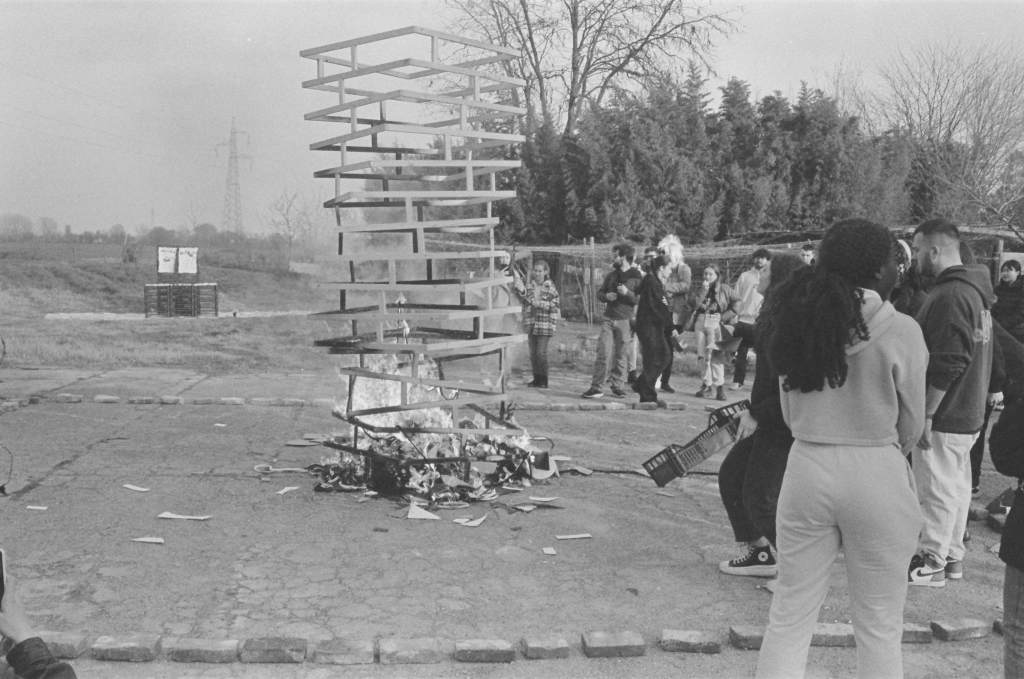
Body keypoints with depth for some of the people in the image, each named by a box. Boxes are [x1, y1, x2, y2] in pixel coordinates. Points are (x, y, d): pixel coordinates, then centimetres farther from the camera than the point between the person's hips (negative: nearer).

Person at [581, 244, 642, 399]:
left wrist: (627, 293, -21)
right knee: (603, 353, -6)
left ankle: (617, 386, 15)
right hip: (608, 319, 3)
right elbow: (599, 293, 20)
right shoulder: (611, 275, 13)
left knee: (620, 355, 3)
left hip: (624, 321, -3)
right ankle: (597, 387, -6)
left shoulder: (636, 277, -1)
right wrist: (606, 296, -2)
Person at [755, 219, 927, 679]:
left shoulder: (801, 320, 0)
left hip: (807, 468, 4)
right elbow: (911, 426, -1)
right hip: (876, 475, -3)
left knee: (789, 615, 13)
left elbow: (789, 414, 6)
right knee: (878, 623, 11)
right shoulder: (900, 331, -11)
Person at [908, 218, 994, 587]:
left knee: (937, 490, 0)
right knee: (956, 485, 17)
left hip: (945, 415, -10)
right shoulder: (975, 290, 12)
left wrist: (926, 413, -21)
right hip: (969, 413, 10)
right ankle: (952, 556, 28)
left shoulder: (949, 296, -21)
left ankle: (931, 563, 10)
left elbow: (947, 365, -26)